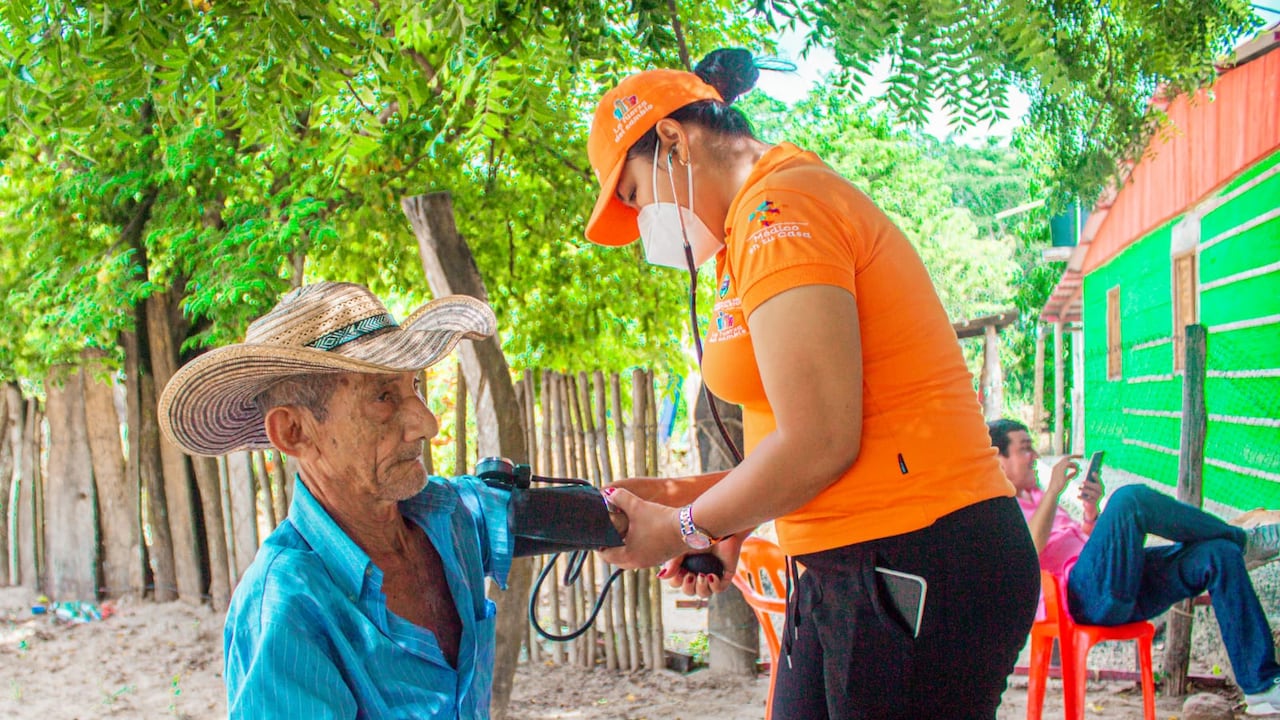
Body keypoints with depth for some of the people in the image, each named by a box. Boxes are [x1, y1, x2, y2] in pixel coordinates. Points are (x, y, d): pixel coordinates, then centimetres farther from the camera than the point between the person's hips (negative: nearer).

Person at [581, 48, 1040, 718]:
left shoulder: (777, 208, -12)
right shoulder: (772, 213, 19)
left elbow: (817, 443, -20)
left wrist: (683, 528, -6)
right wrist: (701, 495, 9)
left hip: (917, 575, -10)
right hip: (852, 573, 10)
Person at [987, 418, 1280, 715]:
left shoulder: (1033, 495, 31)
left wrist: (1091, 511, 9)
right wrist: (1054, 490, -15)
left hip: (1121, 593, 9)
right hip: (1084, 595, -9)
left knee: (1218, 554, -7)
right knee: (1131, 498, -26)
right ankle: (1242, 540, -5)